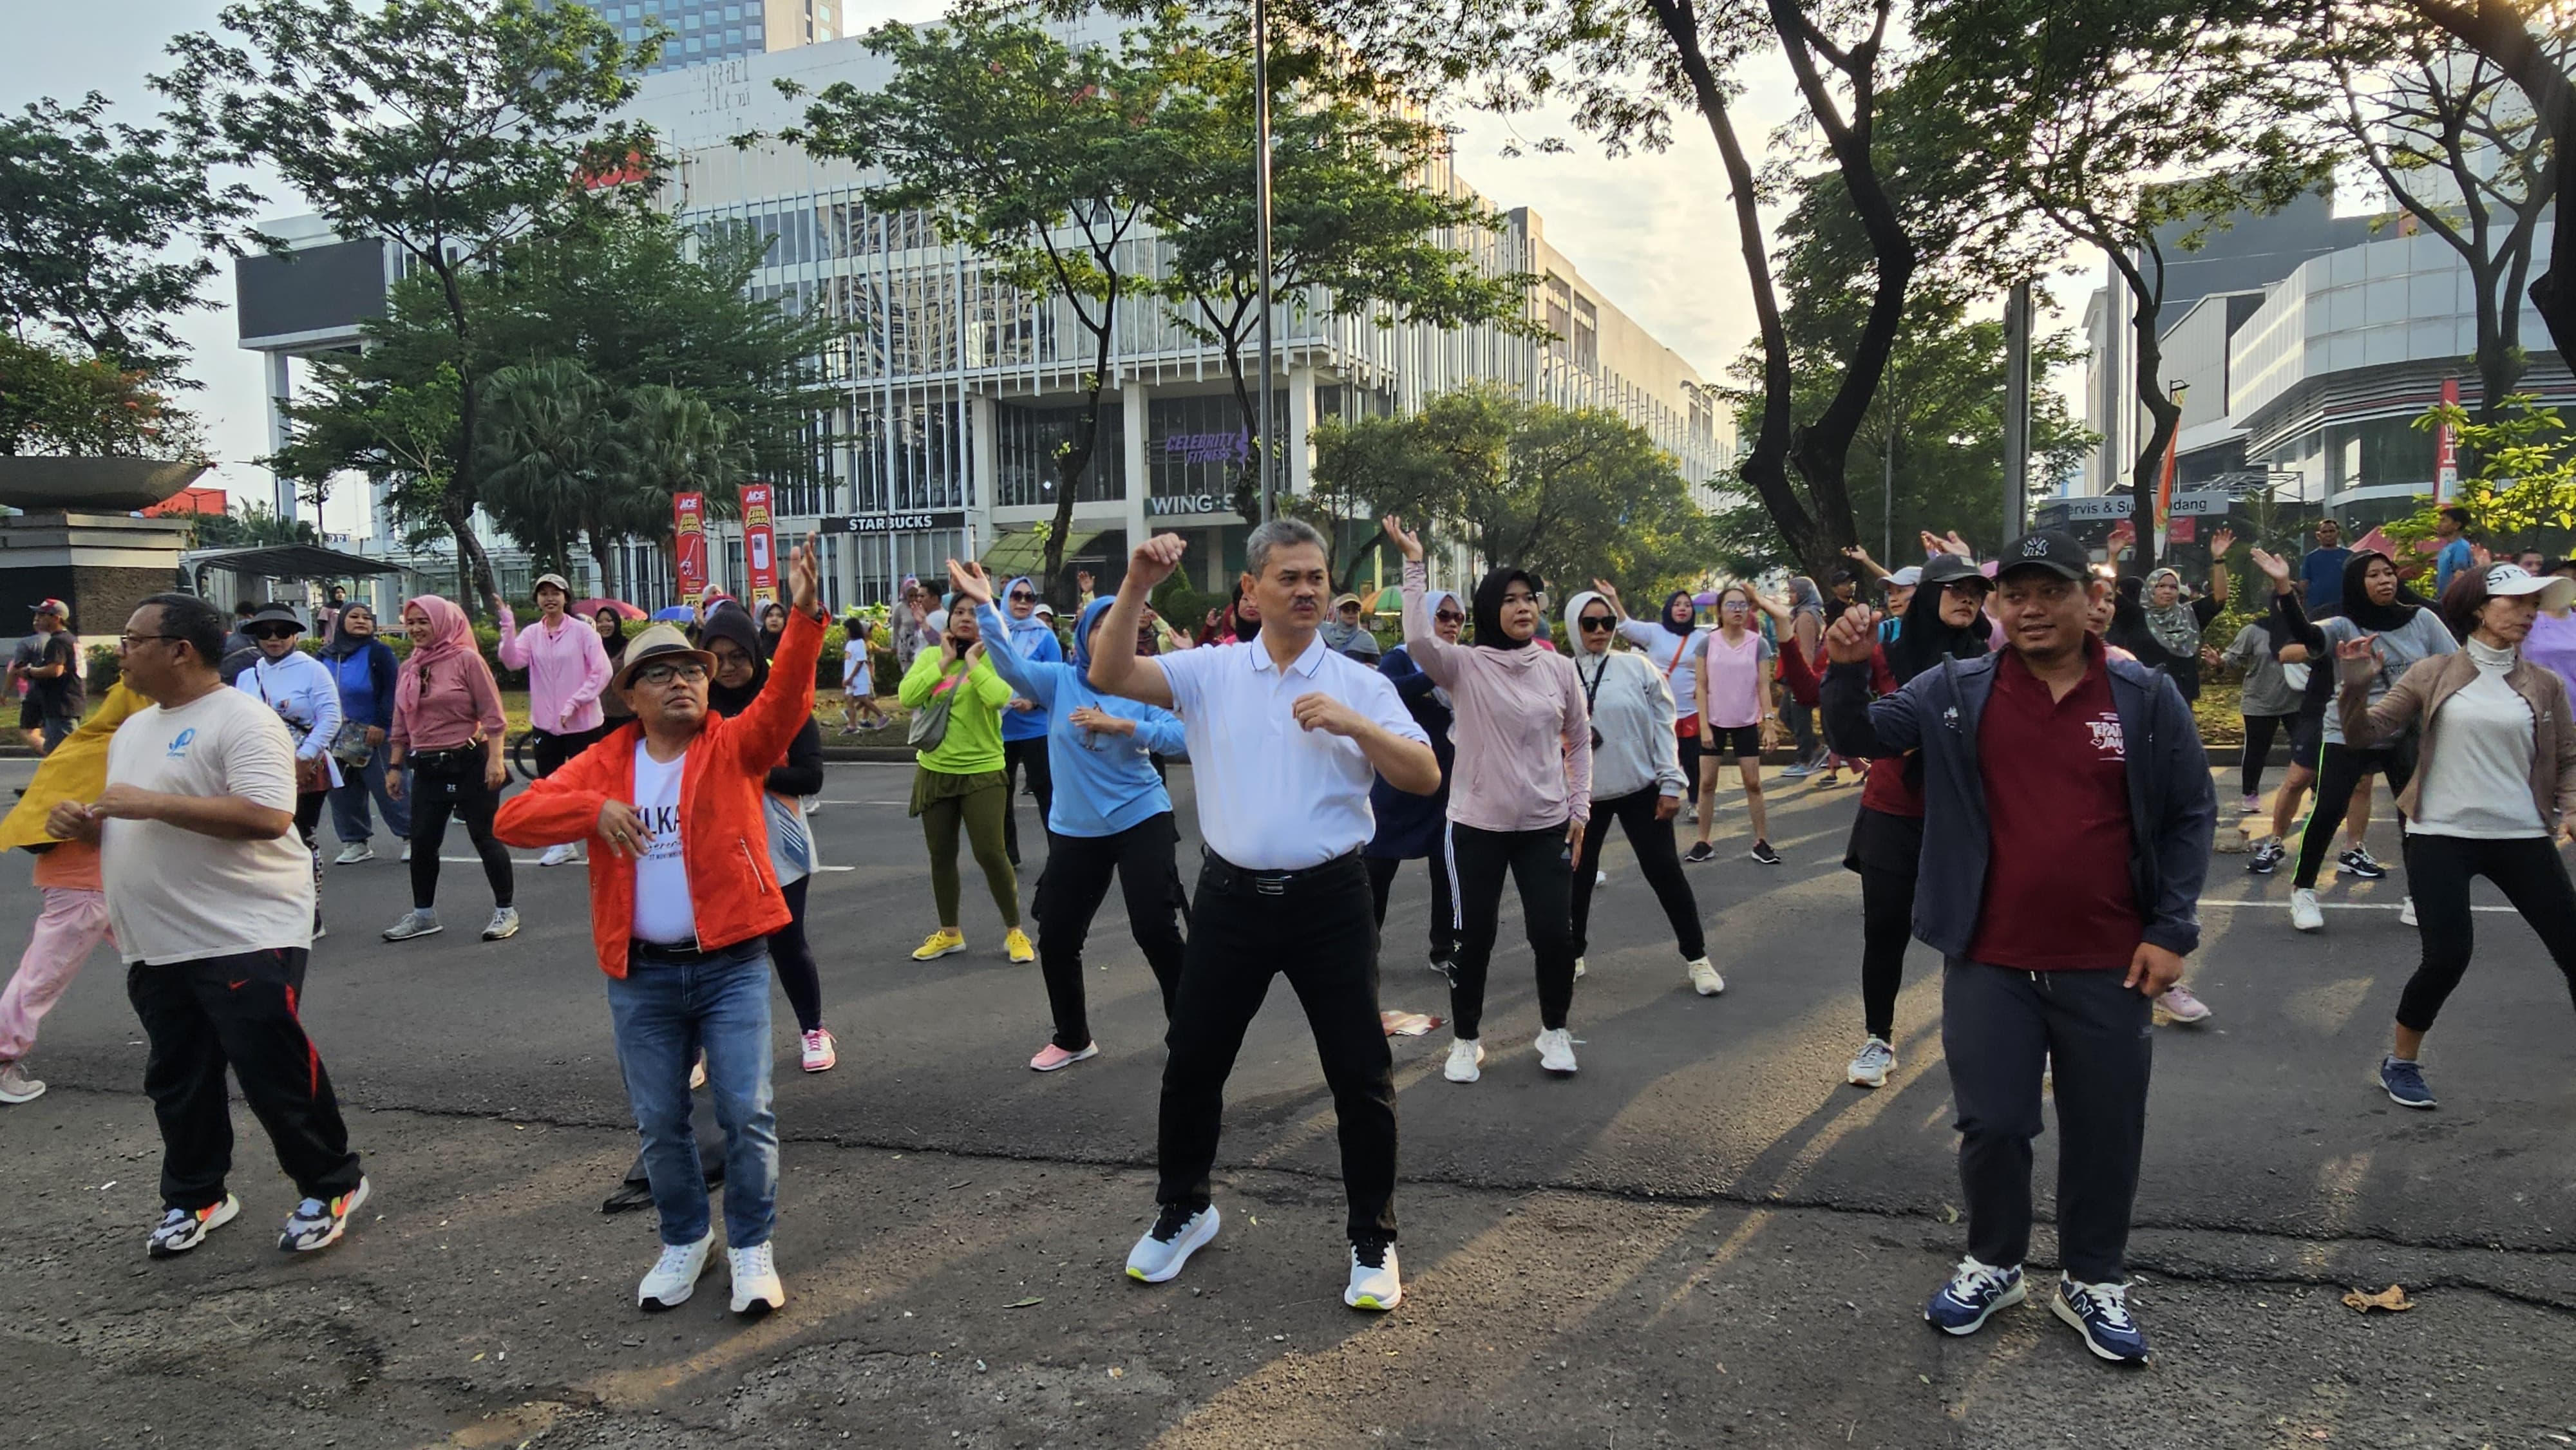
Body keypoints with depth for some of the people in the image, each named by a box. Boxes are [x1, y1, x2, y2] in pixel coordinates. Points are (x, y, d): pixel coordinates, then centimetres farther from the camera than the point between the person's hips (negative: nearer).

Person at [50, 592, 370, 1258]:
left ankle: (331, 1186, 11)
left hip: (246, 937, -9)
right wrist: (85, 824, 3)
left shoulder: (240, 719, -13)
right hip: (156, 947, 9)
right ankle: (194, 1197, 32)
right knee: (176, 1081, 16)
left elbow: (267, 817, -26)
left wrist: (151, 803, -22)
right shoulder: (132, 730, 17)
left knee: (275, 1073, -4)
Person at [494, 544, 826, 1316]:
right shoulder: (604, 763, 4)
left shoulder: (736, 745, -2)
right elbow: (514, 818, -2)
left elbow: (786, 700, -20)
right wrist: (595, 808, -20)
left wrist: (805, 617, -36)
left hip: (731, 963, -2)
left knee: (747, 1111, -2)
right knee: (658, 1122, 13)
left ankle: (752, 1248, 16)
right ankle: (684, 1241, 33)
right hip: (641, 974, 3)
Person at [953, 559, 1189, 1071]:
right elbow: (1010, 664, -18)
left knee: (1155, 928, -6)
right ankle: (1072, 1038, 28)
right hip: (1075, 828, 3)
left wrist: (1120, 725, -26)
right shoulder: (1059, 681, -2)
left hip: (1141, 820, -3)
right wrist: (985, 606, -29)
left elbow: (1180, 736, -18)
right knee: (1056, 937, 8)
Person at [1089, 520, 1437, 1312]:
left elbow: (1425, 778, -6)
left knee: (1361, 1073, 4)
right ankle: (1183, 1209, 36)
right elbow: (1109, 675, -10)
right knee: (1192, 1061, 12)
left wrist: (1354, 725, -19)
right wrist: (1136, 586, -21)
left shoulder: (1360, 683, 1)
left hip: (1329, 900, -1)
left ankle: (1373, 1241, 22)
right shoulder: (1210, 671, 2)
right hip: (1232, 897, 1)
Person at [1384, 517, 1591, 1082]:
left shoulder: (1559, 669, 2)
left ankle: (1555, 1031, 25)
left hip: (1546, 825, 2)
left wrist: (1580, 807, 6)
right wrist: (1415, 562, -25)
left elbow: (1580, 740, 11)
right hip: (1476, 824, -2)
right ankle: (1465, 1040, 24)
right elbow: (1418, 638, -27)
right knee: (1474, 936, 6)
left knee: (1554, 933, 1)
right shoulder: (1465, 666, -7)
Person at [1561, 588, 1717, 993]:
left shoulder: (1637, 667, -3)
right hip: (1583, 793, 1)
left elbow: (1662, 727, -2)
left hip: (1640, 789, -1)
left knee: (1664, 871, 1)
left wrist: (1671, 783, -5)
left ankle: (1696, 958, 13)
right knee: (1578, 876, 11)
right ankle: (1573, 956, 28)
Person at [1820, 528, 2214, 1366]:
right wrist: (1847, 672, -25)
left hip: (2108, 966, 1)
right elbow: (1864, 736, -4)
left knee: (2105, 1130, 12)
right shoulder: (1955, 693, -3)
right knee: (1992, 1123, 8)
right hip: (1989, 962, 0)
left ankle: (2094, 1282, 32)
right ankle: (1992, 1265, 31)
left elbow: (2191, 814, 3)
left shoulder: (2147, 698, -3)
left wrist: (2171, 929, -2)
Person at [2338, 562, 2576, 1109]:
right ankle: (2401, 1061, 13)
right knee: (2448, 955, -11)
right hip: (2441, 837, -3)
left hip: (2521, 837, 3)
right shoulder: (2434, 674, 0)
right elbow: (2366, 734, 0)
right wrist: (2356, 690, -18)